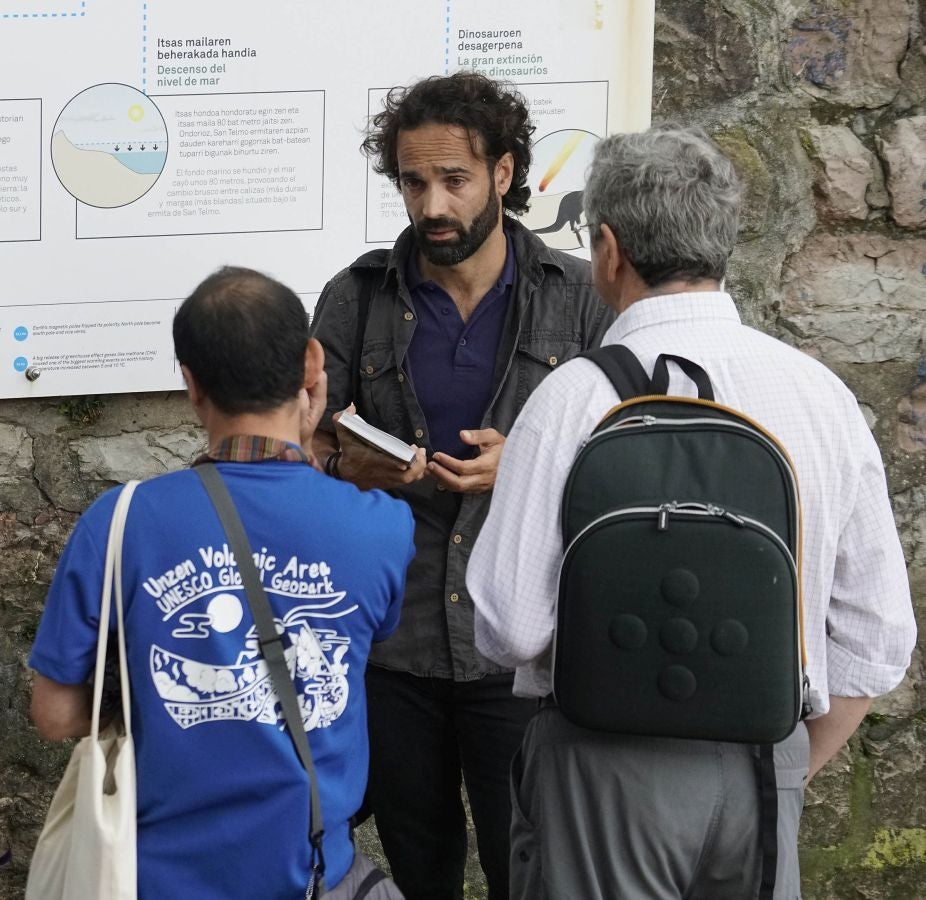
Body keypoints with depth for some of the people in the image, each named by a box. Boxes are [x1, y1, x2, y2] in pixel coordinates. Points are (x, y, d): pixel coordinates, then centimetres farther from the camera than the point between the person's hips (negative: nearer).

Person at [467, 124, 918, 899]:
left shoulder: (576, 397, -13)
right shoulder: (821, 394, 0)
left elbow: (510, 627, -16)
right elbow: (879, 637, 4)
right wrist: (791, 773, 15)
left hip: (606, 768, -4)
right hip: (767, 760, 4)